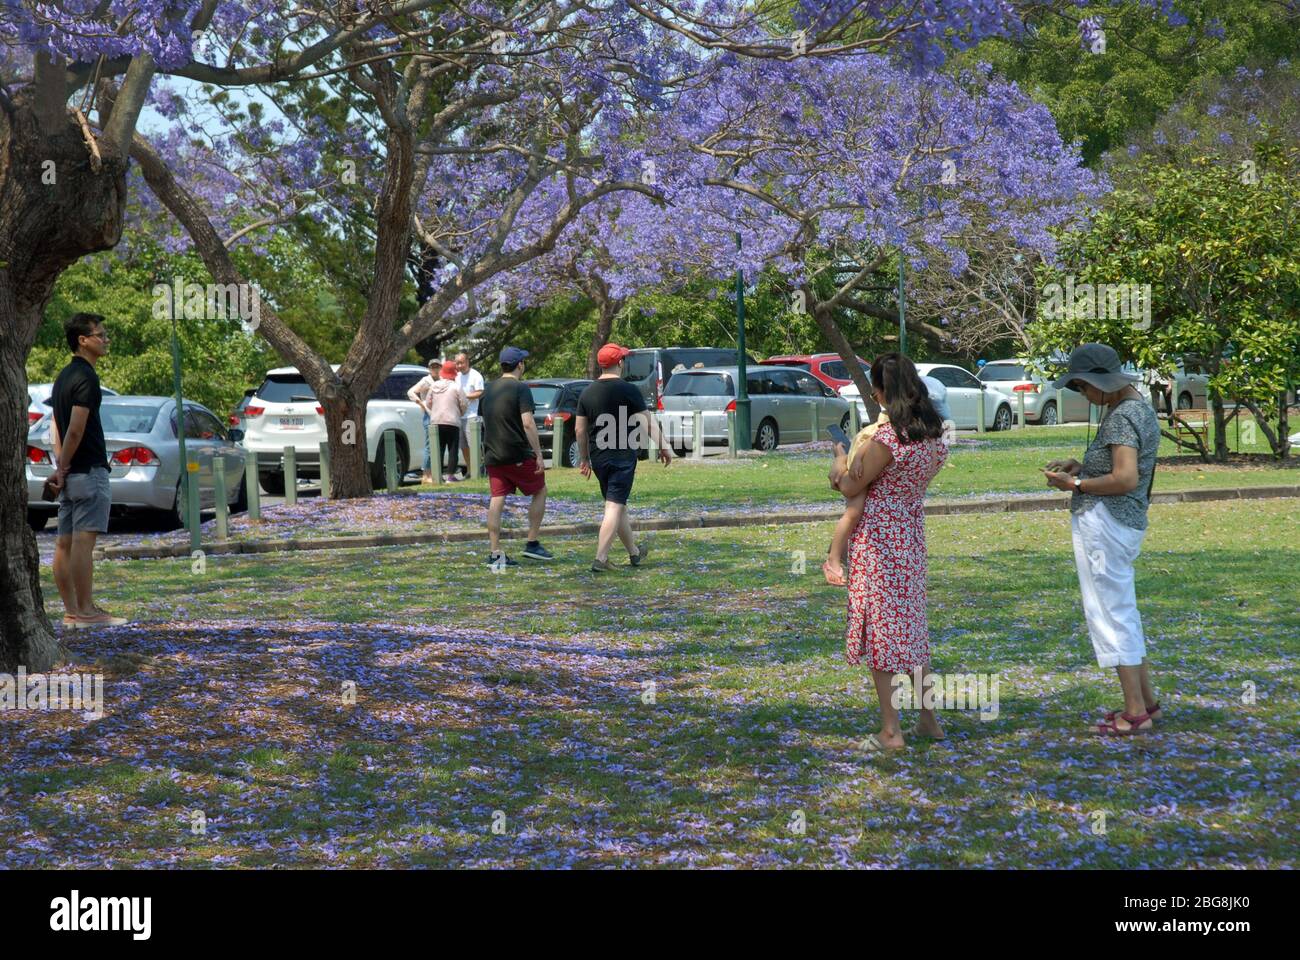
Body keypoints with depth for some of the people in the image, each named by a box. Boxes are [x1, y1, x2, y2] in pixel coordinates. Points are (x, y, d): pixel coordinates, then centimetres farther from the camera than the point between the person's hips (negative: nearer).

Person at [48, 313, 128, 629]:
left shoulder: (64, 376, 16)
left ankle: (72, 611, 11)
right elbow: (76, 429, -20)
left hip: (71, 473, 10)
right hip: (89, 471, -10)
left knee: (65, 543, 7)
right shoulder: (86, 378, -15)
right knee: (83, 543, -9)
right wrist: (63, 468, -11)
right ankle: (85, 612, -8)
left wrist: (61, 466, 10)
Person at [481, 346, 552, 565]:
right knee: (540, 492, 12)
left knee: (497, 500, 4)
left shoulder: (489, 390, 11)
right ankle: (532, 543, 9)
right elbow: (528, 424, -19)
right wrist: (539, 455, -18)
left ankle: (495, 553, 0)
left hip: (493, 455, 6)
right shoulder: (520, 389, -11)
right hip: (518, 454, -6)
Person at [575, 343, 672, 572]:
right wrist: (663, 447, -1)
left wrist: (584, 458, 18)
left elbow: (579, 429, 9)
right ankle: (600, 559, -15)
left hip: (598, 457, 6)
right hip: (623, 456, -6)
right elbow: (647, 422, -10)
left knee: (618, 506, 17)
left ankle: (634, 553, 30)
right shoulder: (627, 390, -10)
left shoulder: (587, 392, 6)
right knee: (615, 507, -7)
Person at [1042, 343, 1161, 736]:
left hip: (1103, 523, -11)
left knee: (1111, 613, -5)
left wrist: (1076, 484, -14)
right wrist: (1081, 466, 13)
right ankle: (1146, 700, 26)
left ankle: (1136, 712, -2)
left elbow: (1125, 479, -26)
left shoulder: (1121, 417, -17)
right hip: (1124, 524, 11)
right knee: (1123, 613, 19)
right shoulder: (1140, 408, 14)